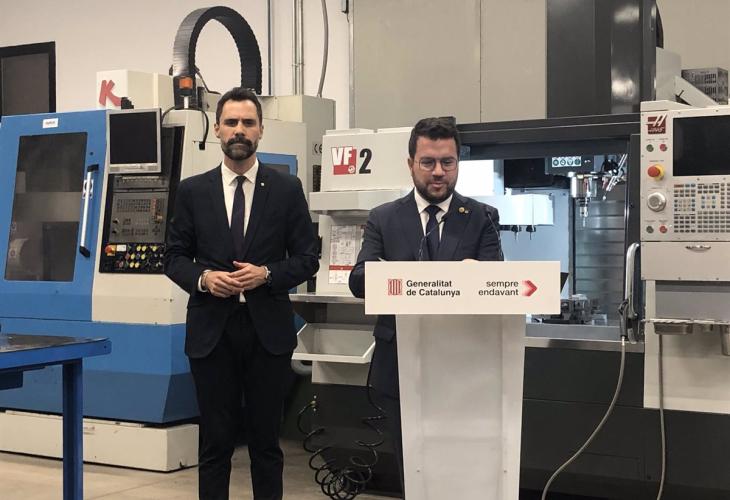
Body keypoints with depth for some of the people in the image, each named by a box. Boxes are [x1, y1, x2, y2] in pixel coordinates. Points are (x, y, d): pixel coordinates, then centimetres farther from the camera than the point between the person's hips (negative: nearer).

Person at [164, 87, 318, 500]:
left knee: (266, 439, 8)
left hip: (268, 328, 0)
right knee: (216, 440, 6)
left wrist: (266, 275, -13)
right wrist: (203, 278, -11)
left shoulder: (287, 189, 3)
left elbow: (308, 258, 3)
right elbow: (175, 257, 9)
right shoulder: (193, 190, 6)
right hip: (211, 329, 1)